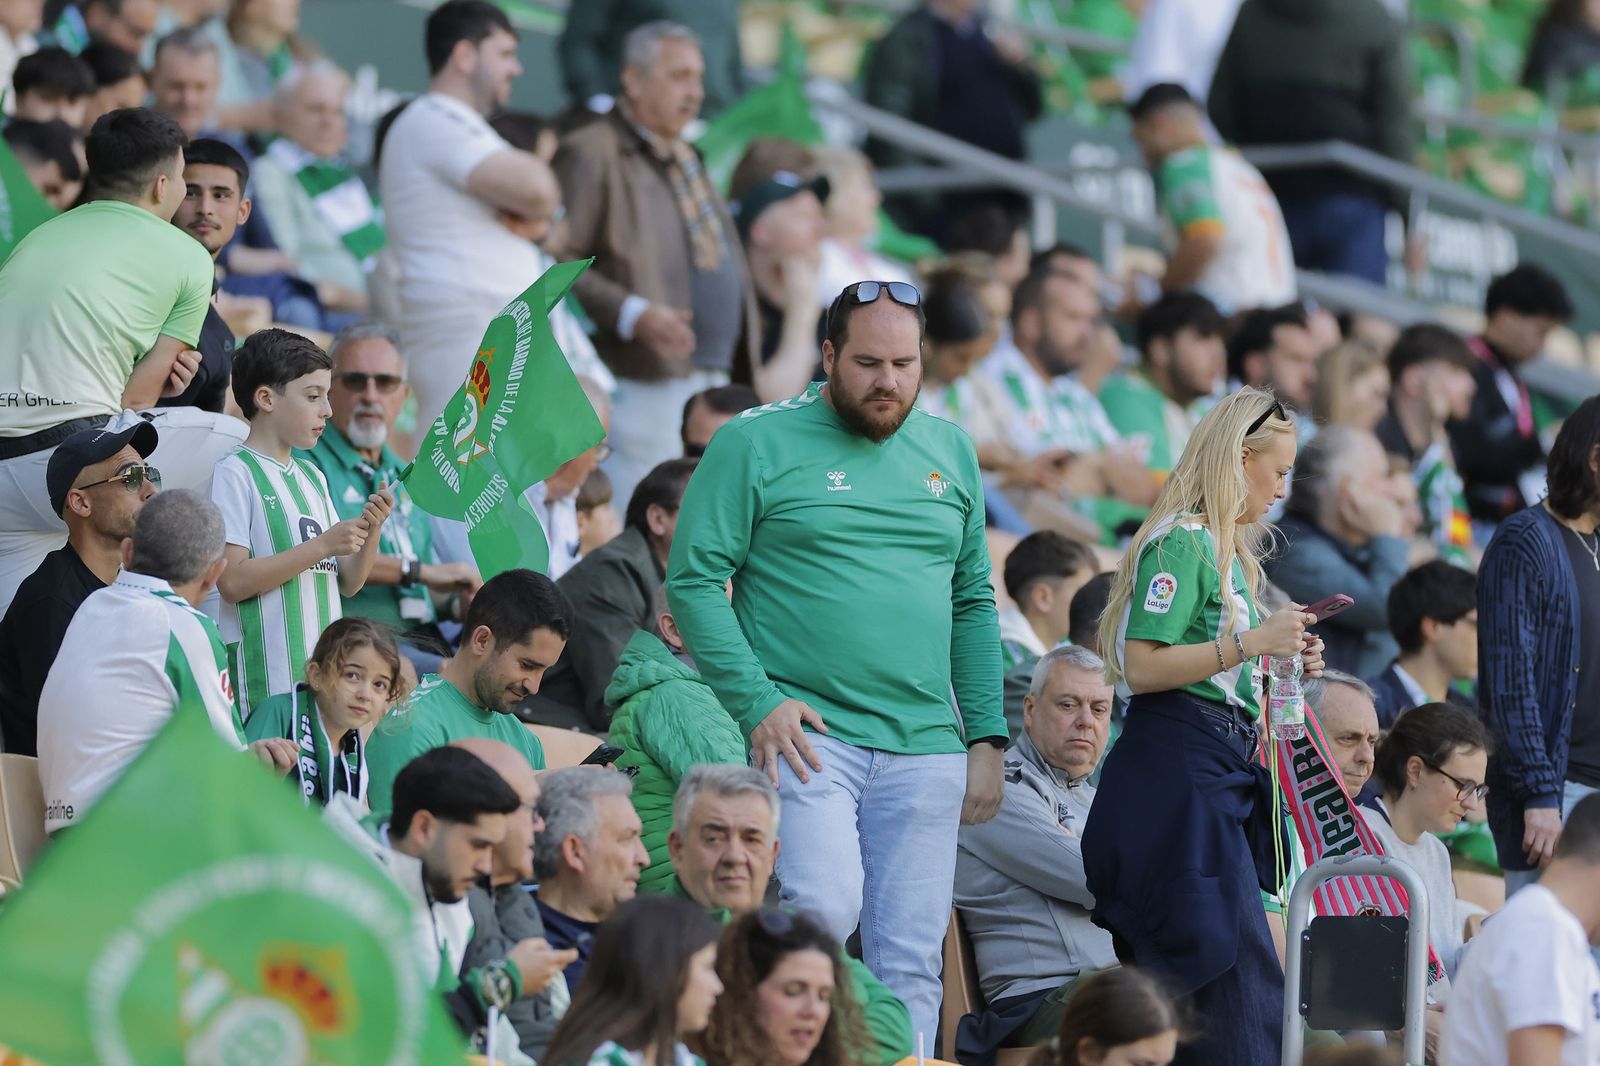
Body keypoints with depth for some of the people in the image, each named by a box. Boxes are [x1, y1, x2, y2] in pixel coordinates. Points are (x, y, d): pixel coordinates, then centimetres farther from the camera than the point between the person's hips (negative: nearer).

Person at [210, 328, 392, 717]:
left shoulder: (313, 477, 17)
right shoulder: (236, 473, -5)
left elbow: (348, 583, 17)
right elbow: (232, 580, -15)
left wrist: (372, 530, -2)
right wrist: (323, 545, -16)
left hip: (325, 670, 7)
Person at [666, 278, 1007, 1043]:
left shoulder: (949, 452, 15)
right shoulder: (759, 444, -1)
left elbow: (972, 600, 19)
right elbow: (694, 579, -4)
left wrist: (986, 738, 11)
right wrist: (755, 702, -14)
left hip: (925, 748, 5)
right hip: (807, 731, -5)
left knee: (910, 966, 1)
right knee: (825, 908, -24)